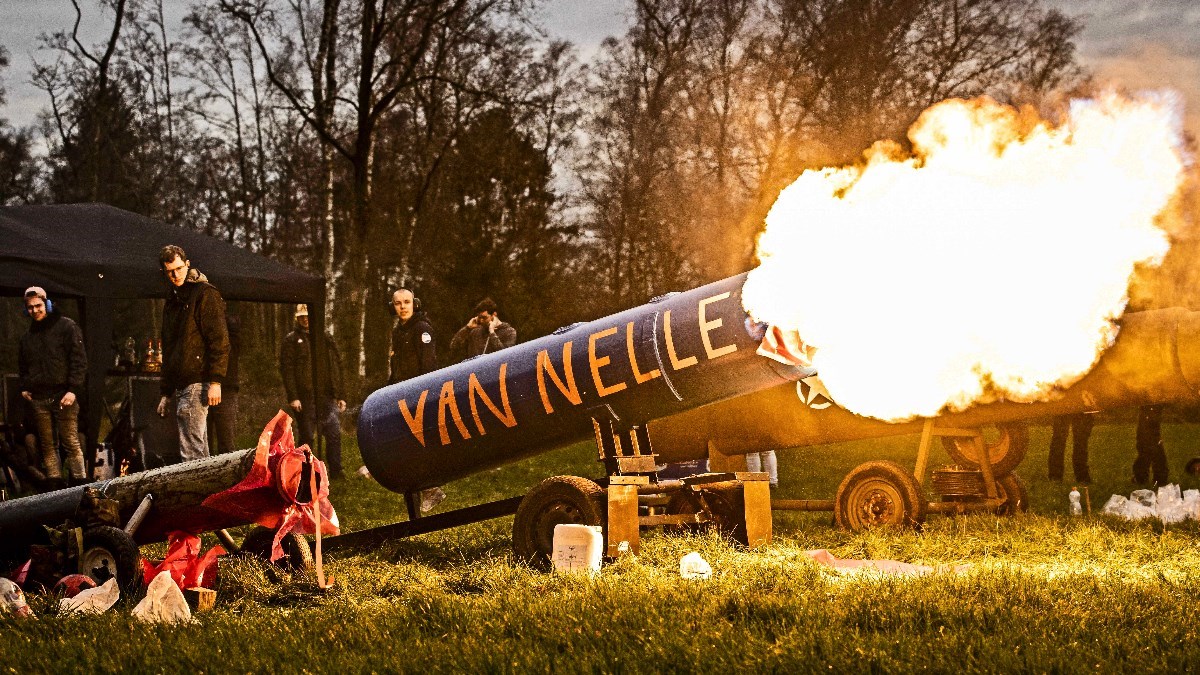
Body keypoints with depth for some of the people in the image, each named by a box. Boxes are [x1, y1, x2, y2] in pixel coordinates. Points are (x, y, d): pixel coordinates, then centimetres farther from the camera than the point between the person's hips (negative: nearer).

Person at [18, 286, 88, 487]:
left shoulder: (66, 326, 0)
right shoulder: (27, 337, 17)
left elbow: (79, 360, -5)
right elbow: (23, 365, 29)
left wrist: (72, 389, -13)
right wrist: (24, 387, 12)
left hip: (63, 396, -5)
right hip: (38, 399, 5)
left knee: (71, 443, -7)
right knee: (47, 446, 4)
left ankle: (80, 484, -4)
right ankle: (55, 486, 7)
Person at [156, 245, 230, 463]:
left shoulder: (204, 294, -4)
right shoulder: (172, 301, 21)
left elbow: (219, 340, -12)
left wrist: (215, 381, -20)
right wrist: (166, 392, 23)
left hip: (198, 383, -9)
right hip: (180, 385, 9)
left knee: (191, 452, -14)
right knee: (199, 449, 10)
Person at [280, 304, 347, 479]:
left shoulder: (325, 340, 16)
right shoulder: (291, 340, 3)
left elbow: (336, 369, 18)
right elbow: (286, 370, -5)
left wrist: (340, 395, 12)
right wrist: (293, 397, -14)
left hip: (326, 398, 4)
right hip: (304, 398, -3)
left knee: (334, 432, -3)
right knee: (307, 436, 1)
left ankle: (335, 470, 4)